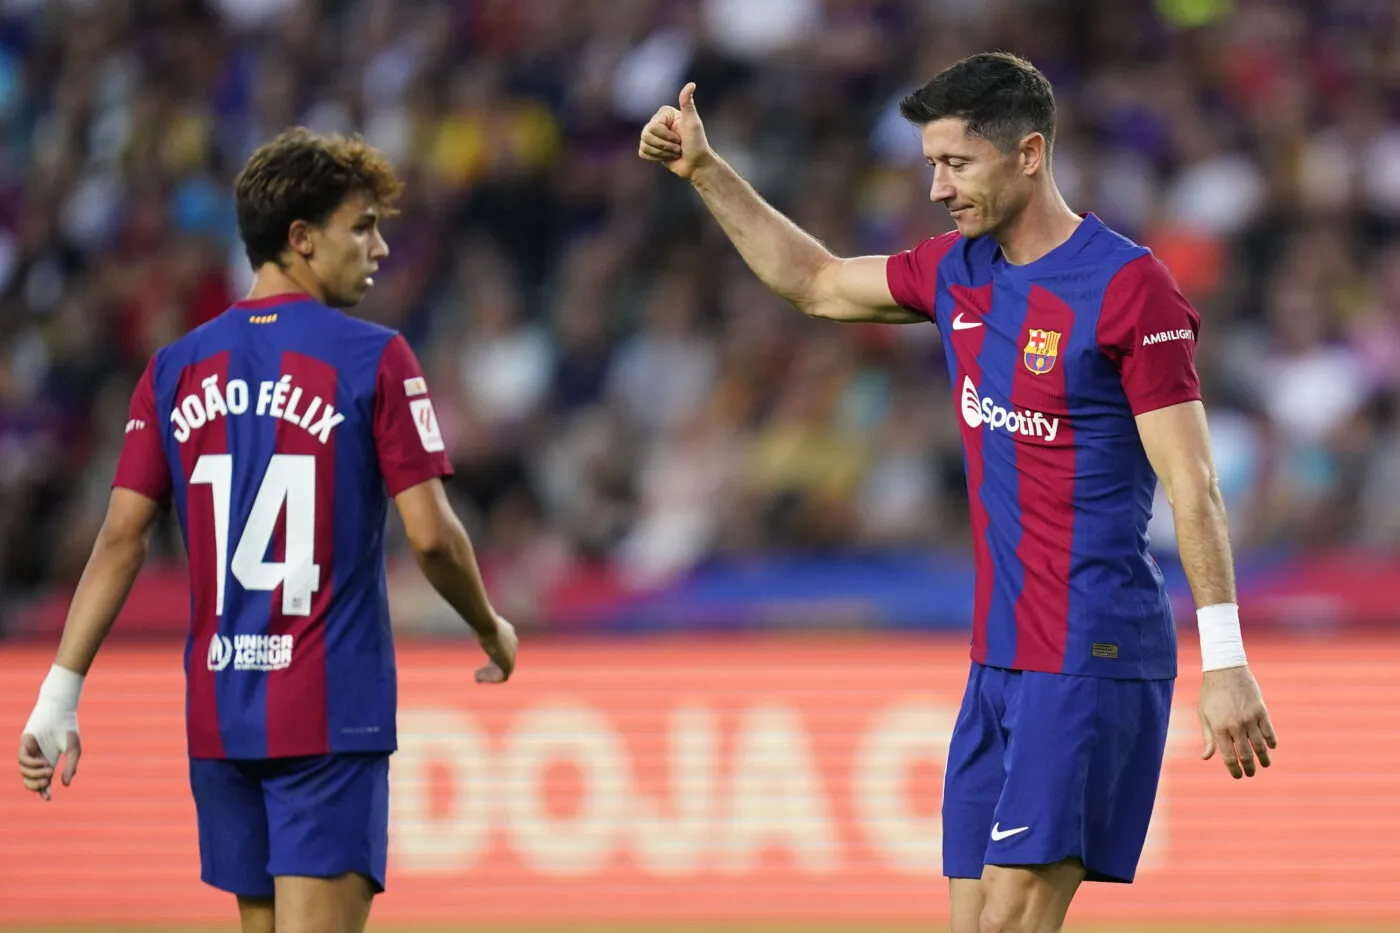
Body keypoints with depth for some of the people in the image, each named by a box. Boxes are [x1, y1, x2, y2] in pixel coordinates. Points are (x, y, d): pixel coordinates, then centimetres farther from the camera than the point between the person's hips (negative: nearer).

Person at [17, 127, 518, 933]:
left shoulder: (179, 369, 7)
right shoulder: (373, 359, -7)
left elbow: (122, 538, 1)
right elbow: (431, 534, -10)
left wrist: (61, 692, 1)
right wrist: (492, 629, 8)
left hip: (219, 714, 5)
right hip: (331, 714, -5)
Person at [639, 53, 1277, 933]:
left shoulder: (1129, 289, -12)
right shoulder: (959, 268, 10)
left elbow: (1193, 487, -14)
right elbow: (817, 283, 28)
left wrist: (1225, 661, -18)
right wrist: (706, 170, 22)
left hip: (1094, 661, -8)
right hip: (999, 656, 8)